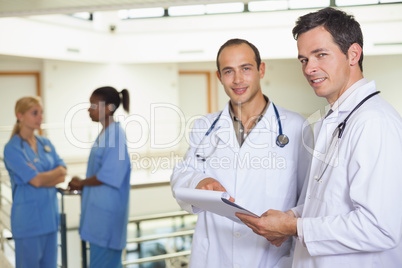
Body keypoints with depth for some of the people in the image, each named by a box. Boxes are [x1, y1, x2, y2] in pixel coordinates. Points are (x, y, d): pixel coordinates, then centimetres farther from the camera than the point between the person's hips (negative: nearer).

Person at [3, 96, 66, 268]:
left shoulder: (46, 143, 9)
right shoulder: (12, 148, -10)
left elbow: (63, 170, 2)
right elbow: (36, 180, -17)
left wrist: (44, 177, -14)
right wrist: (56, 174, -1)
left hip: (50, 214, 6)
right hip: (29, 217, -6)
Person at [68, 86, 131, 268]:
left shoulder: (115, 135, -17)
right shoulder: (104, 134, 11)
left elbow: (108, 176, -19)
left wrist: (81, 184, -5)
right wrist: (80, 183, 4)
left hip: (107, 212, -9)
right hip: (100, 209, 9)